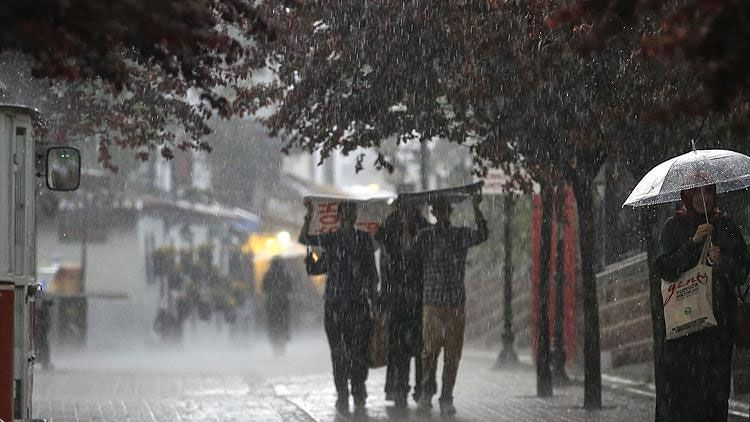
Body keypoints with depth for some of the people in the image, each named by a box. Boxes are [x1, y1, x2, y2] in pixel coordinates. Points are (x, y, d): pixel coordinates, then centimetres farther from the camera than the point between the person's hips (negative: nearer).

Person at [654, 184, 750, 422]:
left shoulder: (725, 226, 12)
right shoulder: (674, 226, 7)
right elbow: (664, 269, -5)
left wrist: (721, 261, -11)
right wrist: (693, 242, -13)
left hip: (719, 317, 1)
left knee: (715, 383, -6)